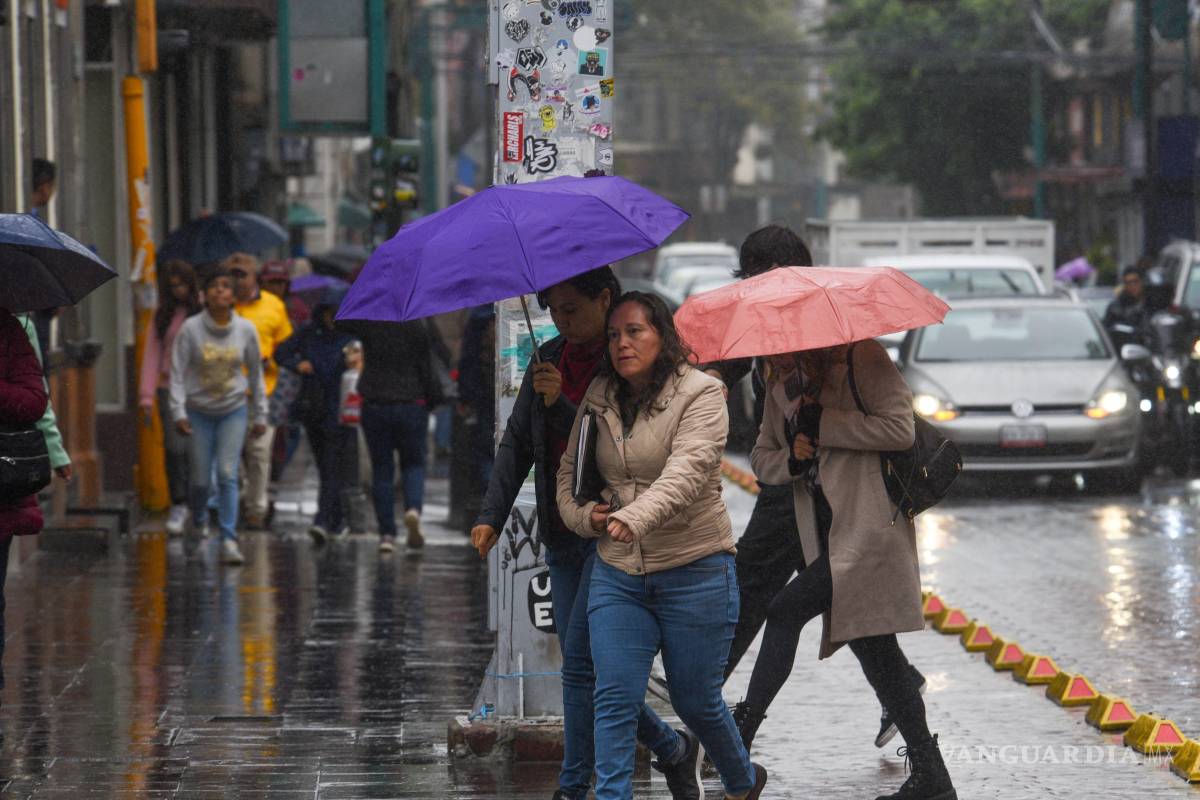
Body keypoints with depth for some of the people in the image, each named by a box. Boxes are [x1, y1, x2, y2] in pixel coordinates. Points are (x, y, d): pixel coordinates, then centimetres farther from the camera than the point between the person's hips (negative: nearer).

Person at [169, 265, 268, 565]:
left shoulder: (245, 330, -3)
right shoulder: (191, 329, -9)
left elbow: (256, 374, 7)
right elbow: (177, 372, -7)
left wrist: (260, 416, 10)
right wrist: (178, 412, -15)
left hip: (234, 411, 0)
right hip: (199, 413, 0)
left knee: (228, 475, -11)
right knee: (201, 478, 4)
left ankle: (229, 540, -11)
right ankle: (198, 519, 37)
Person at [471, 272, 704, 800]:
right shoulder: (550, 357, 9)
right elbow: (517, 441, 10)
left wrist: (560, 404, -25)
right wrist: (492, 515, 1)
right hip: (562, 535, 7)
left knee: (581, 662, -10)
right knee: (589, 668, 8)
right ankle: (673, 749, 22)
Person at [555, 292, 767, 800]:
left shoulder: (700, 393, -10)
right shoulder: (598, 398, 7)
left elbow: (686, 471, -26)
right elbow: (568, 470, 20)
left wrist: (634, 518, -42)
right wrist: (583, 515, -2)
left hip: (694, 571, -4)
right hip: (616, 572, 4)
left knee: (696, 701, 9)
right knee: (615, 700, -8)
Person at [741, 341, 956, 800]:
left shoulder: (860, 357, -7)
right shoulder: (781, 376, 16)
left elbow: (900, 428, -16)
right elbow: (761, 456, 20)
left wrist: (823, 424, -15)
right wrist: (790, 460, -3)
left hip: (869, 525, -9)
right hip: (827, 531, 9)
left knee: (786, 611, -17)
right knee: (870, 646, 8)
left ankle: (736, 744, -15)